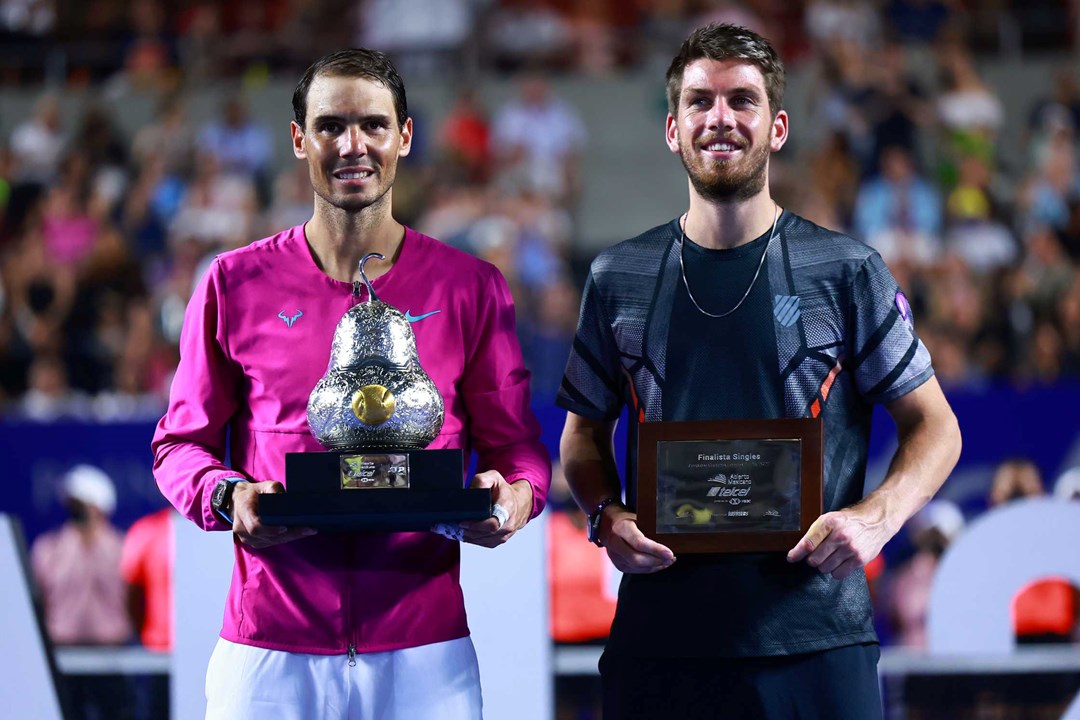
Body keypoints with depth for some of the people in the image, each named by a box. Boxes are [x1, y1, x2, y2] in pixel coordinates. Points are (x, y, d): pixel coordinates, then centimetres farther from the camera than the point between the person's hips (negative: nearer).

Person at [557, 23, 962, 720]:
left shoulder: (847, 272, 3)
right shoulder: (619, 280, 9)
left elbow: (935, 427, 7)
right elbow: (586, 432, 19)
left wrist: (876, 518, -11)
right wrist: (606, 516, -2)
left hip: (814, 636, -1)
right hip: (659, 633, 2)